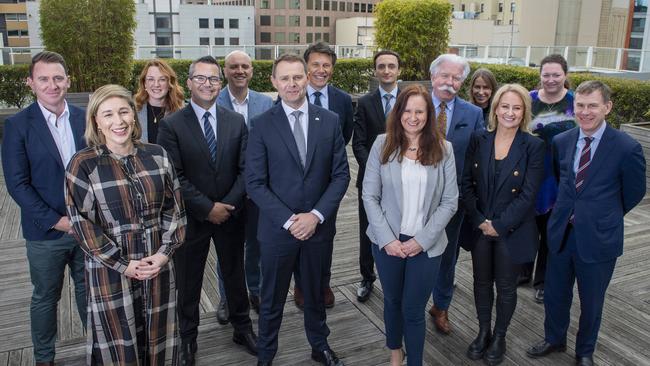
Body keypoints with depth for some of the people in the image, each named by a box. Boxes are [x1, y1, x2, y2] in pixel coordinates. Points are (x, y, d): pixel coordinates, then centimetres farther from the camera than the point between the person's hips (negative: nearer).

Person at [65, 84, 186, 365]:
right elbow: (82, 224, -10)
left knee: (158, 340, 17)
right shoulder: (82, 164, -9)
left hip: (157, 265, 3)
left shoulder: (156, 155, 0)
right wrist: (123, 264, -12)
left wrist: (164, 252, -7)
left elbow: (175, 208, 4)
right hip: (111, 271, -3)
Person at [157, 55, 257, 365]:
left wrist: (228, 206, -14)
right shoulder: (171, 124, -9)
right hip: (191, 218, -2)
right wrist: (207, 208, -17)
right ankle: (187, 338, 35)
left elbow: (244, 170, -2)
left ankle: (242, 328, 38)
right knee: (188, 282, 14)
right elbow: (174, 177, -14)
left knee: (235, 275, 17)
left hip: (230, 215, 2)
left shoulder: (236, 121, 1)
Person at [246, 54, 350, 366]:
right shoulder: (262, 125, -7)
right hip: (277, 228, -1)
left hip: (319, 226, 2)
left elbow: (341, 174, -2)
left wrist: (316, 215, -13)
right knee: (272, 299, 15)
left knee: (316, 293, 21)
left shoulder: (330, 120, -2)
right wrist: (288, 220, -16)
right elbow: (255, 183, -9)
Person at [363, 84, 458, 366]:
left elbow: (450, 202, -3)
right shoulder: (382, 144, -4)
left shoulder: (443, 149, -3)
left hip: (426, 245, -1)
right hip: (387, 242, 1)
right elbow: (369, 196, -4)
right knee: (392, 301, 19)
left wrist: (422, 240, -11)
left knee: (413, 310, 5)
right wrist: (387, 239, -11)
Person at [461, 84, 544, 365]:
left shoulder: (533, 146, -10)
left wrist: (499, 225, -14)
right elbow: (466, 183, -2)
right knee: (482, 282, 15)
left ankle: (499, 337, 33)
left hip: (512, 231, -2)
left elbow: (528, 195, -12)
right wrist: (479, 221, -10)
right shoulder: (478, 140, -2)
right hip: (479, 227, 3)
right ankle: (483, 332, 35)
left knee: (506, 287, 13)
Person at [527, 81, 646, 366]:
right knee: (554, 294, 18)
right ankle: (554, 339, 44)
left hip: (598, 238, -3)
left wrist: (604, 215, 9)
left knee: (591, 302, 16)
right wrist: (570, 209, 10)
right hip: (562, 233, 3)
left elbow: (634, 192, 0)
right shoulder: (561, 142, -2)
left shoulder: (626, 148, -15)